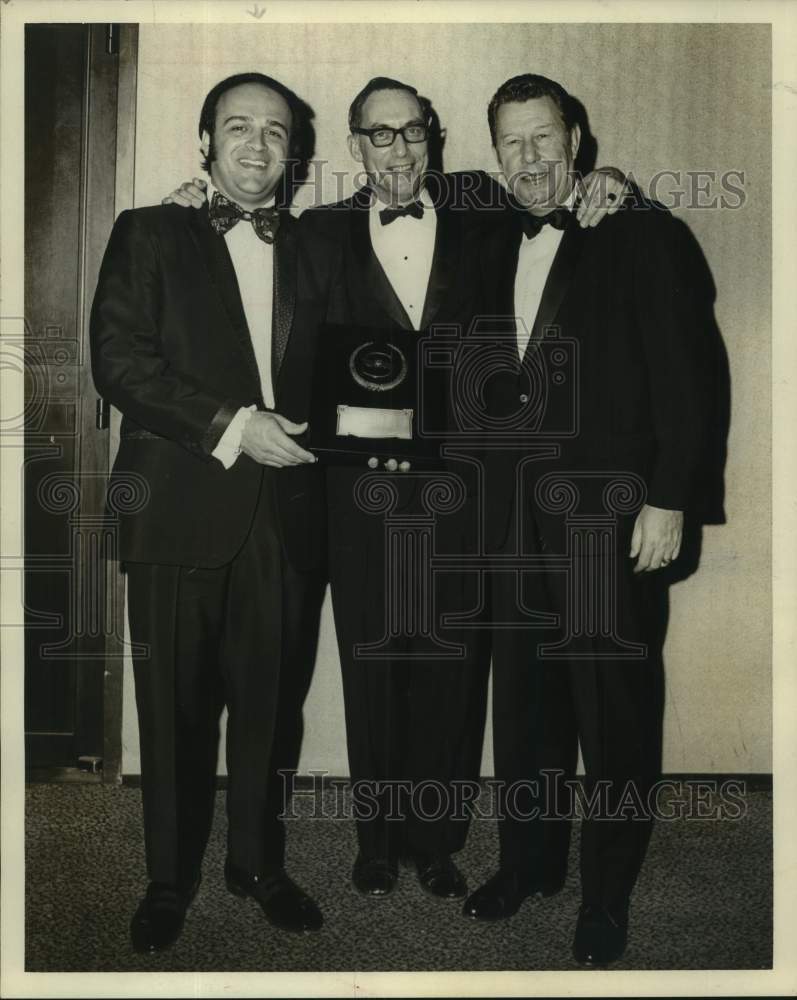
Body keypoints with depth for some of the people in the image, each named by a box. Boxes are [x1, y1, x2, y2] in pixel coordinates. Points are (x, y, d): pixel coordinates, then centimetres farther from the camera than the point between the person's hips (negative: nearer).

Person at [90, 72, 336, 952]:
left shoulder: (311, 254, 16)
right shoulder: (149, 234, 6)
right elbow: (118, 359, -5)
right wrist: (230, 428, -11)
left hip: (286, 513, 3)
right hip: (182, 509, -2)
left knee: (271, 703, 8)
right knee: (175, 708, 6)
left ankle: (257, 861, 27)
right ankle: (169, 879, 23)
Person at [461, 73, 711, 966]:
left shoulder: (639, 232, -3)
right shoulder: (500, 247, 14)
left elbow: (681, 372, -8)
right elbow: (498, 378, 13)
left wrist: (669, 500, -13)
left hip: (608, 508, -5)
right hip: (516, 508, 6)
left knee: (613, 702, 3)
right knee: (523, 692, 13)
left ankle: (608, 891, 21)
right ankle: (530, 860, 30)